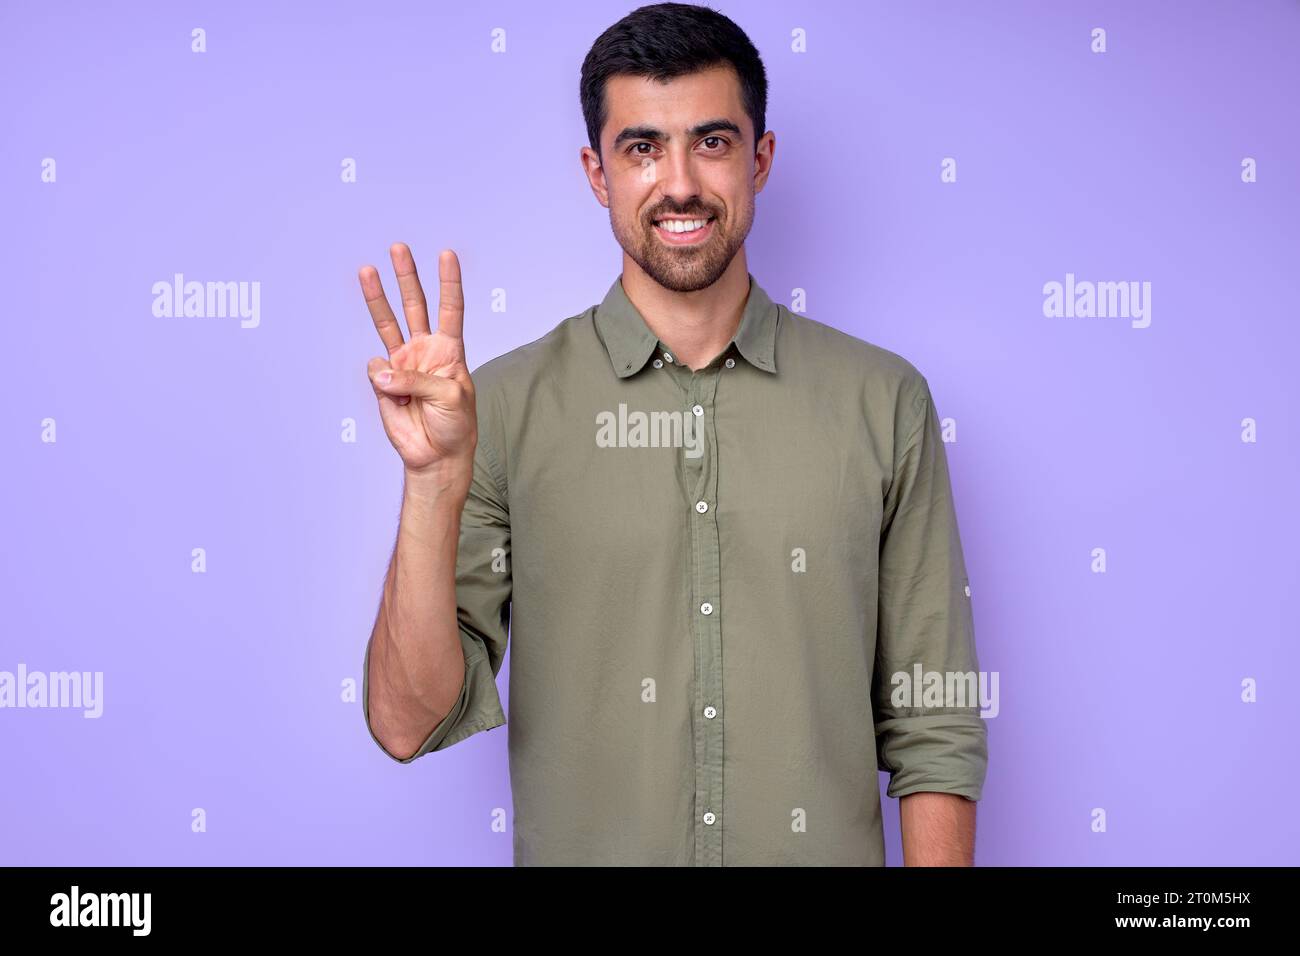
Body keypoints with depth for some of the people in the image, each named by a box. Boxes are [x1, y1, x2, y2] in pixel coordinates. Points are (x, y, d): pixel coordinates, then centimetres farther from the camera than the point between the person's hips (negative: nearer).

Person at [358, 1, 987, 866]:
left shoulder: (884, 401, -5)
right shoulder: (505, 408, -8)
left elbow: (934, 727, -3)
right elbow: (410, 725, -13)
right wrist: (434, 483, -24)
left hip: (828, 848, 1)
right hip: (581, 846, 0)